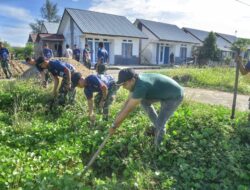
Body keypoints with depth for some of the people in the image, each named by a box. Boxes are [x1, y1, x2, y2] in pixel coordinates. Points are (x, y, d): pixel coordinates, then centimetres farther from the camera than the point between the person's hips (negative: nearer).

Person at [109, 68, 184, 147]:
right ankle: (158, 124, 19)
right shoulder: (136, 81, -7)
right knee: (144, 101, 9)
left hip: (174, 96, -9)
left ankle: (157, 145, 18)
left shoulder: (141, 86, -35)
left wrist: (114, 126, -19)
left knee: (159, 124, -10)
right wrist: (118, 120, 3)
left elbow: (127, 110, -30)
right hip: (164, 93, 9)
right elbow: (129, 101, 2)